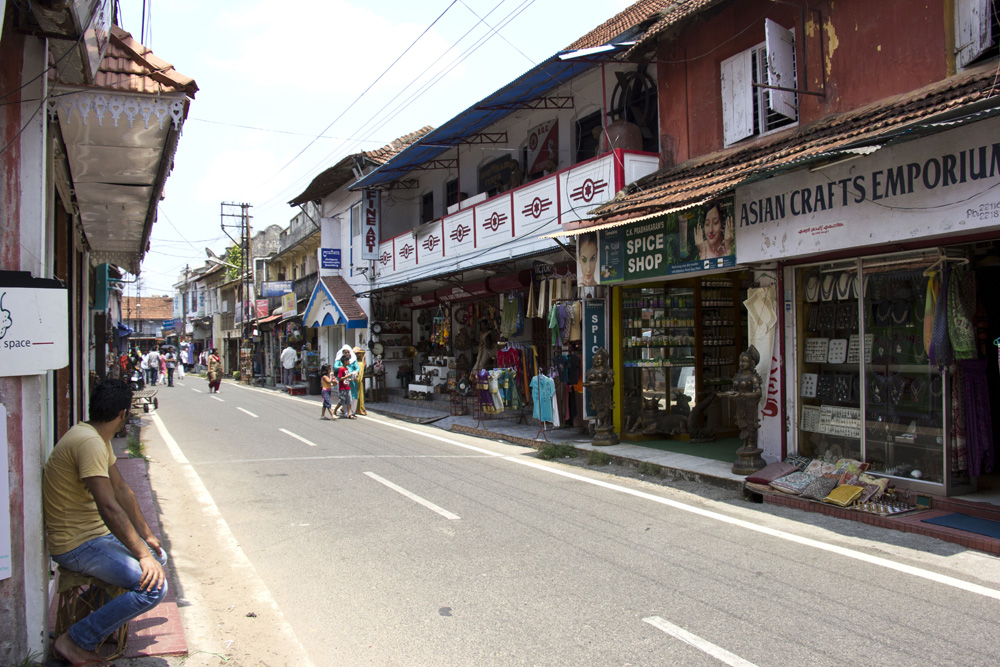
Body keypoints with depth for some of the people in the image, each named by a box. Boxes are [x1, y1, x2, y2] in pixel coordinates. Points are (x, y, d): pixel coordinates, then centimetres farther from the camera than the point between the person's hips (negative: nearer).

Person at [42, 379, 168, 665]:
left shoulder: (98, 438, 8)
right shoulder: (89, 443, -25)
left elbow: (122, 489, 14)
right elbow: (109, 508, -31)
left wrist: (146, 535, 16)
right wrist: (143, 555, -28)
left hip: (98, 533, 10)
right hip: (77, 545, -10)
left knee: (158, 556, 18)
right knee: (154, 586, -21)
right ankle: (77, 639, -8)